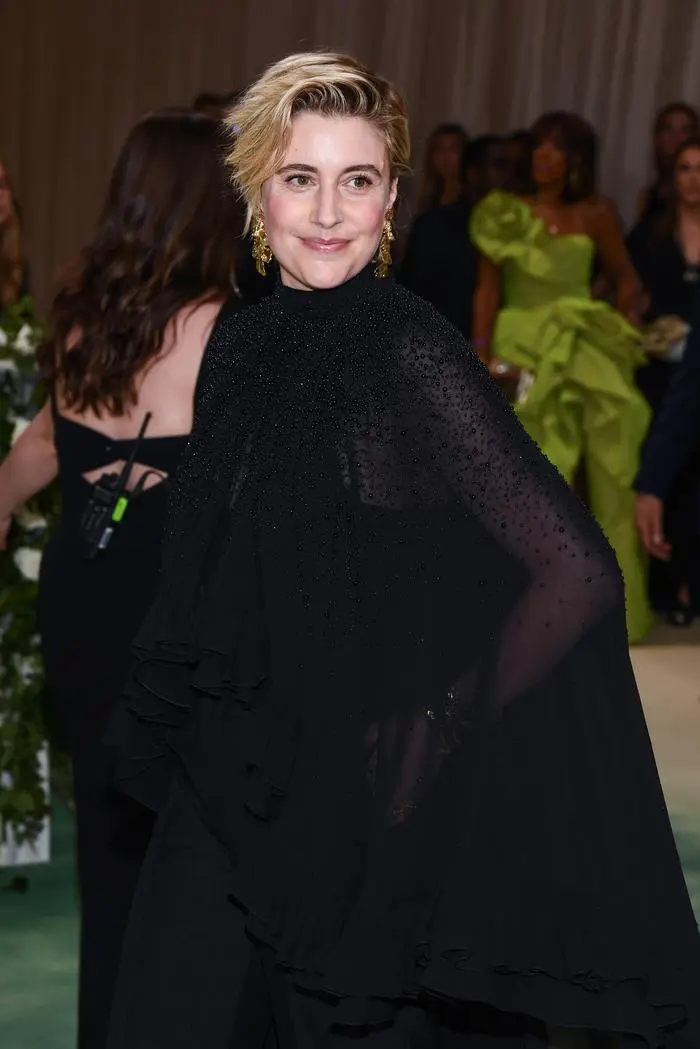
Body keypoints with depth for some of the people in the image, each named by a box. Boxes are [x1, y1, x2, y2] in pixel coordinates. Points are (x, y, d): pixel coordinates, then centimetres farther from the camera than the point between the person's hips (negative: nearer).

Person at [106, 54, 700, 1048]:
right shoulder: (243, 346, 3)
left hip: (364, 795, -5)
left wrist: (438, 733, -14)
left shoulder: (413, 353, -16)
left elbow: (578, 572, -20)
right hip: (230, 780, 6)